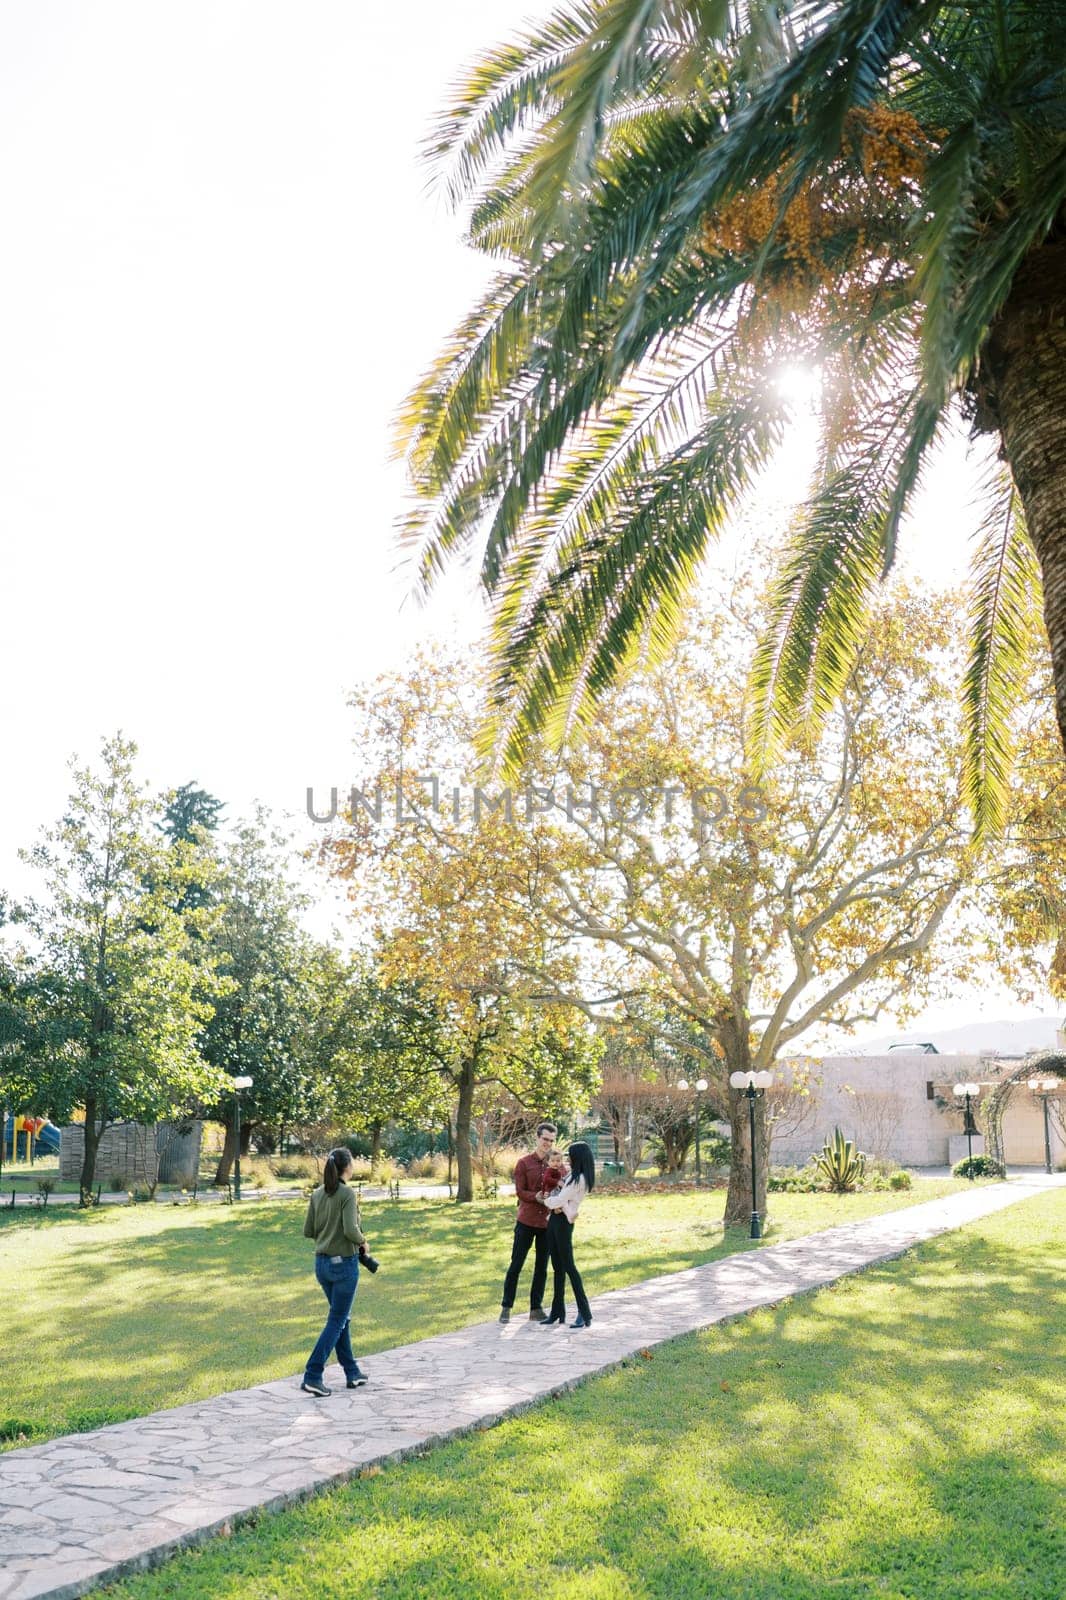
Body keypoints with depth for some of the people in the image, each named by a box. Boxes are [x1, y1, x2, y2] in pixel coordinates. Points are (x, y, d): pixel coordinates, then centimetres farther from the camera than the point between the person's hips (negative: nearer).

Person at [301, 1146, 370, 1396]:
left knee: (342, 1318, 18)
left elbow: (308, 1231, 7)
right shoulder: (347, 1194, -16)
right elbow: (351, 1230, -24)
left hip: (322, 1263, 7)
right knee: (336, 1321, 2)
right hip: (344, 1263, -7)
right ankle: (312, 1377, -3)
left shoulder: (317, 1194, 4)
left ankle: (353, 1372, 25)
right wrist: (363, 1241, -5)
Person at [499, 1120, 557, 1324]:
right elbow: (520, 1192, -7)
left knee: (542, 1267, 9)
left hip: (547, 1222, 2)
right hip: (526, 1221, -2)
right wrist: (537, 1197, -23)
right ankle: (506, 1307, 13)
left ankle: (536, 1308, 18)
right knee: (516, 1265, 3)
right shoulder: (523, 1163, -2)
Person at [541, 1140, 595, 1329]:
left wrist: (547, 1200, 4)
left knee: (568, 1266, -6)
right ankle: (558, 1311, 18)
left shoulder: (580, 1179, -15)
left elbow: (559, 1200, -16)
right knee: (557, 1267, 12)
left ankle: (584, 1313, -1)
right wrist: (550, 1197, -6)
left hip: (563, 1222, -9)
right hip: (554, 1220, 9)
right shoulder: (573, 1175, 14)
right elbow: (559, 1194, 17)